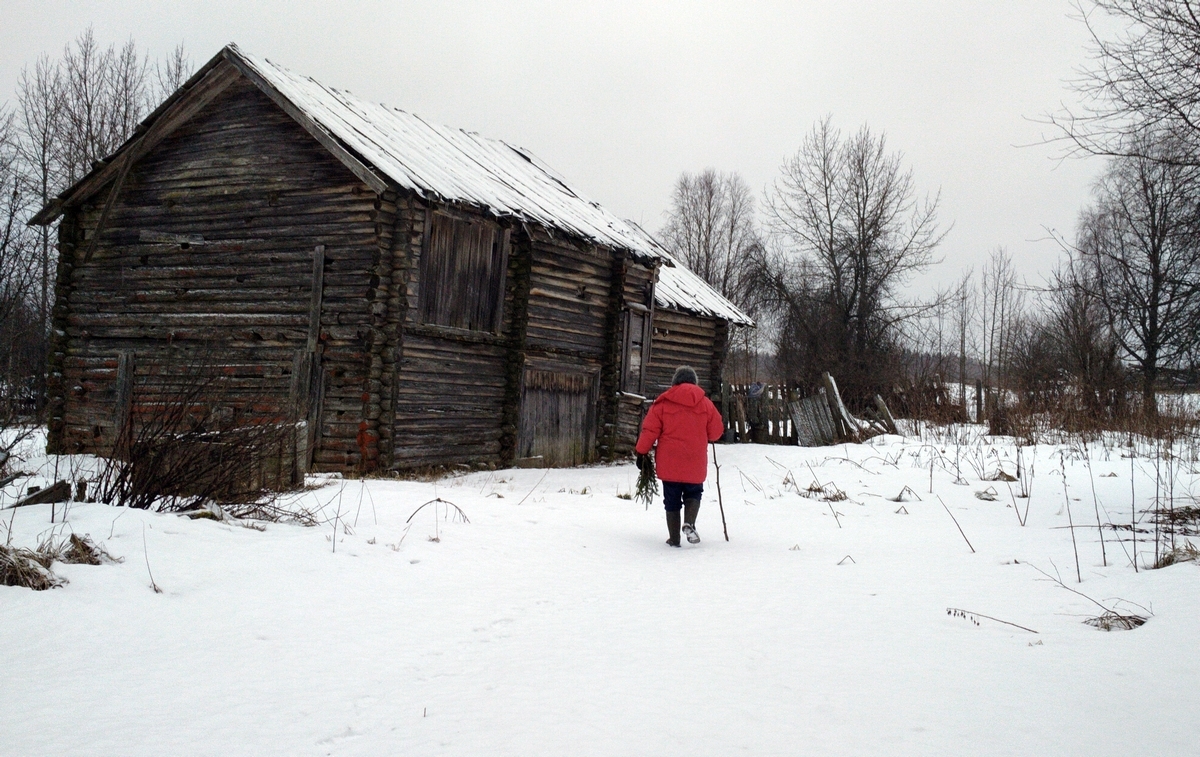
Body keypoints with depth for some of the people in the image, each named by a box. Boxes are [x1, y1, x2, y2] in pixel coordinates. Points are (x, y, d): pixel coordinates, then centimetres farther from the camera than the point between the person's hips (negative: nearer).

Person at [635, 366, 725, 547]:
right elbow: (716, 432, 6)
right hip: (695, 465, 0)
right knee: (693, 494, 18)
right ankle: (689, 523, -7)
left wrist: (642, 452, 6)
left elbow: (650, 430, -3)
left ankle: (674, 538, 11)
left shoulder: (663, 403, -2)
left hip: (669, 464, 0)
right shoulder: (705, 403, 1)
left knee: (672, 501, 11)